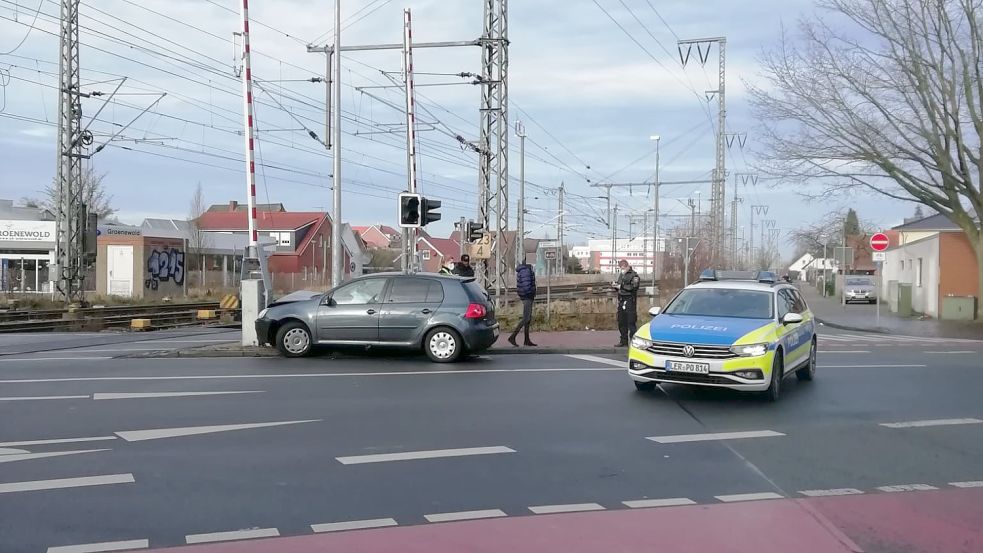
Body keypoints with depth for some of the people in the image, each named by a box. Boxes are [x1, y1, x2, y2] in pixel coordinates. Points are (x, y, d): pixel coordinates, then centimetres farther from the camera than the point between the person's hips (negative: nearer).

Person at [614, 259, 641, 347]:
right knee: (621, 322, 10)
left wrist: (621, 286, -19)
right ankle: (624, 341, 17)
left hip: (629, 301, -8)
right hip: (621, 300, 8)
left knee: (631, 322, -10)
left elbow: (633, 287, -19)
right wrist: (616, 285, 6)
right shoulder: (621, 275, 19)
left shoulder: (633, 275, -6)